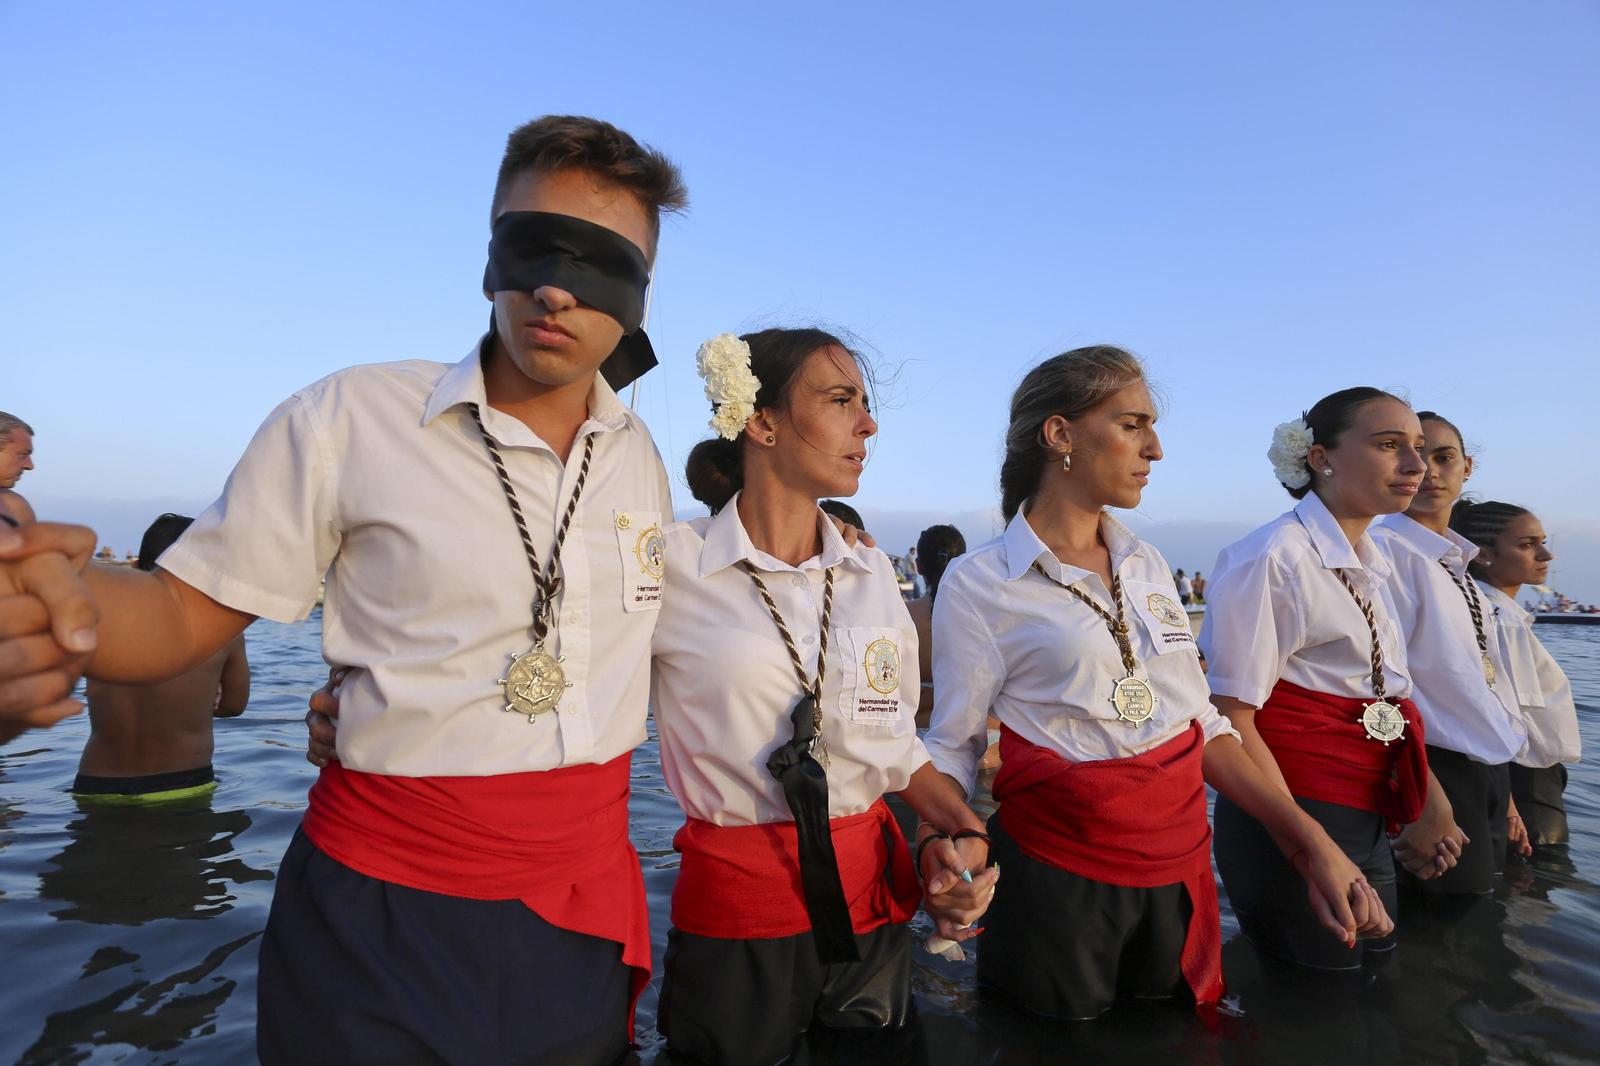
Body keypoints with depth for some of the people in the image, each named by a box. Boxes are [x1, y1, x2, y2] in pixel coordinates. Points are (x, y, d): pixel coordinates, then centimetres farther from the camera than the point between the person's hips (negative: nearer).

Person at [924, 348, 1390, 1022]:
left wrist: (1308, 840, 1)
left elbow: (1200, 720, 9)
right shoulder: (978, 584, -11)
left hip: (1180, 876, 6)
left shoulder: (1147, 566, 7)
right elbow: (951, 750, -7)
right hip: (1059, 884, -5)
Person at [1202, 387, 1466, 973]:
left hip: (1370, 826, 9)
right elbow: (1231, 720, -19)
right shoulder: (1273, 556, -16)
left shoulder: (1370, 565, 11)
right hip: (1292, 818, -9)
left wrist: (1429, 802, 8)